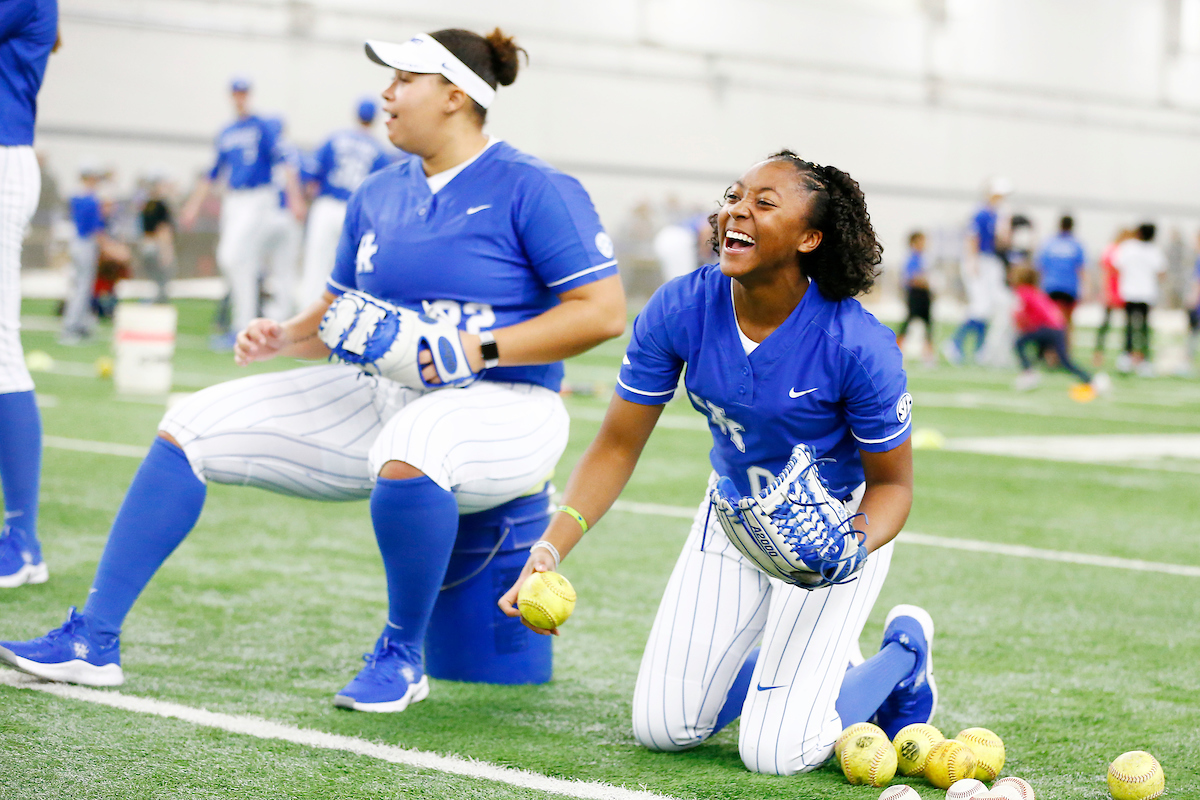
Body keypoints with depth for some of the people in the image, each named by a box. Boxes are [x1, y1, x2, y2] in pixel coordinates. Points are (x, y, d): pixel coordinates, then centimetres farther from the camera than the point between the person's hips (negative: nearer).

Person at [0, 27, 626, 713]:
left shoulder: (534, 189, -9)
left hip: (504, 408, -7)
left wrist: (482, 349, -23)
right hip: (380, 396, 7)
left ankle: (402, 658, -18)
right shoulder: (378, 194, 12)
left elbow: (604, 312, -15)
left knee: (407, 451, -43)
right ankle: (94, 642, 0)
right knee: (192, 428, -3)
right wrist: (285, 336, -1)